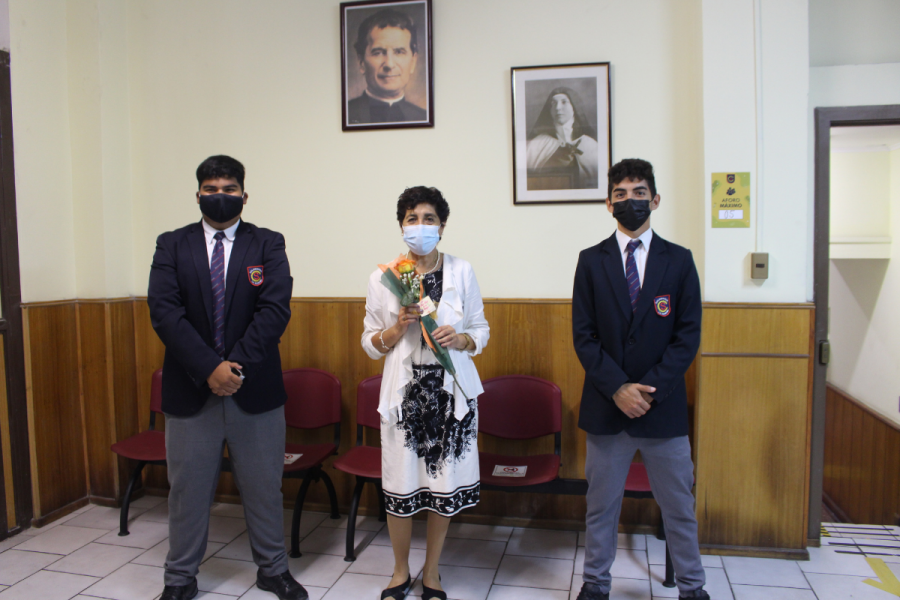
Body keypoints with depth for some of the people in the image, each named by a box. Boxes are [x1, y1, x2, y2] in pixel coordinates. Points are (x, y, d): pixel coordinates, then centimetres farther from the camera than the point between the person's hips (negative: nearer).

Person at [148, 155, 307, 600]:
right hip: (190, 389, 1)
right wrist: (209, 368, -17)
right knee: (187, 488, 13)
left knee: (264, 486, 12)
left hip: (255, 389, 0)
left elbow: (275, 309, -9)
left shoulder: (268, 245, 2)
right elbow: (164, 311, -7)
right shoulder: (172, 246, 4)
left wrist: (236, 365, -18)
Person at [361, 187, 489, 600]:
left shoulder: (462, 272, 1)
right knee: (400, 487, 5)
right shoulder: (383, 277, 0)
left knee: (444, 485, 8)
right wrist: (399, 327, -14)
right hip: (404, 391, 0)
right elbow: (371, 344, 5)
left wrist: (461, 339, -14)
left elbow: (481, 329, 7)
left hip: (451, 390, 1)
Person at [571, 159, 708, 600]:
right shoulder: (591, 261, 2)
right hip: (606, 406, 0)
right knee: (601, 505, 13)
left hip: (664, 406, 0)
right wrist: (618, 389, -13)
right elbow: (583, 335, -2)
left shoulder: (679, 261, 2)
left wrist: (650, 389, -12)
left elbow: (688, 336, -3)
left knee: (679, 505, 12)